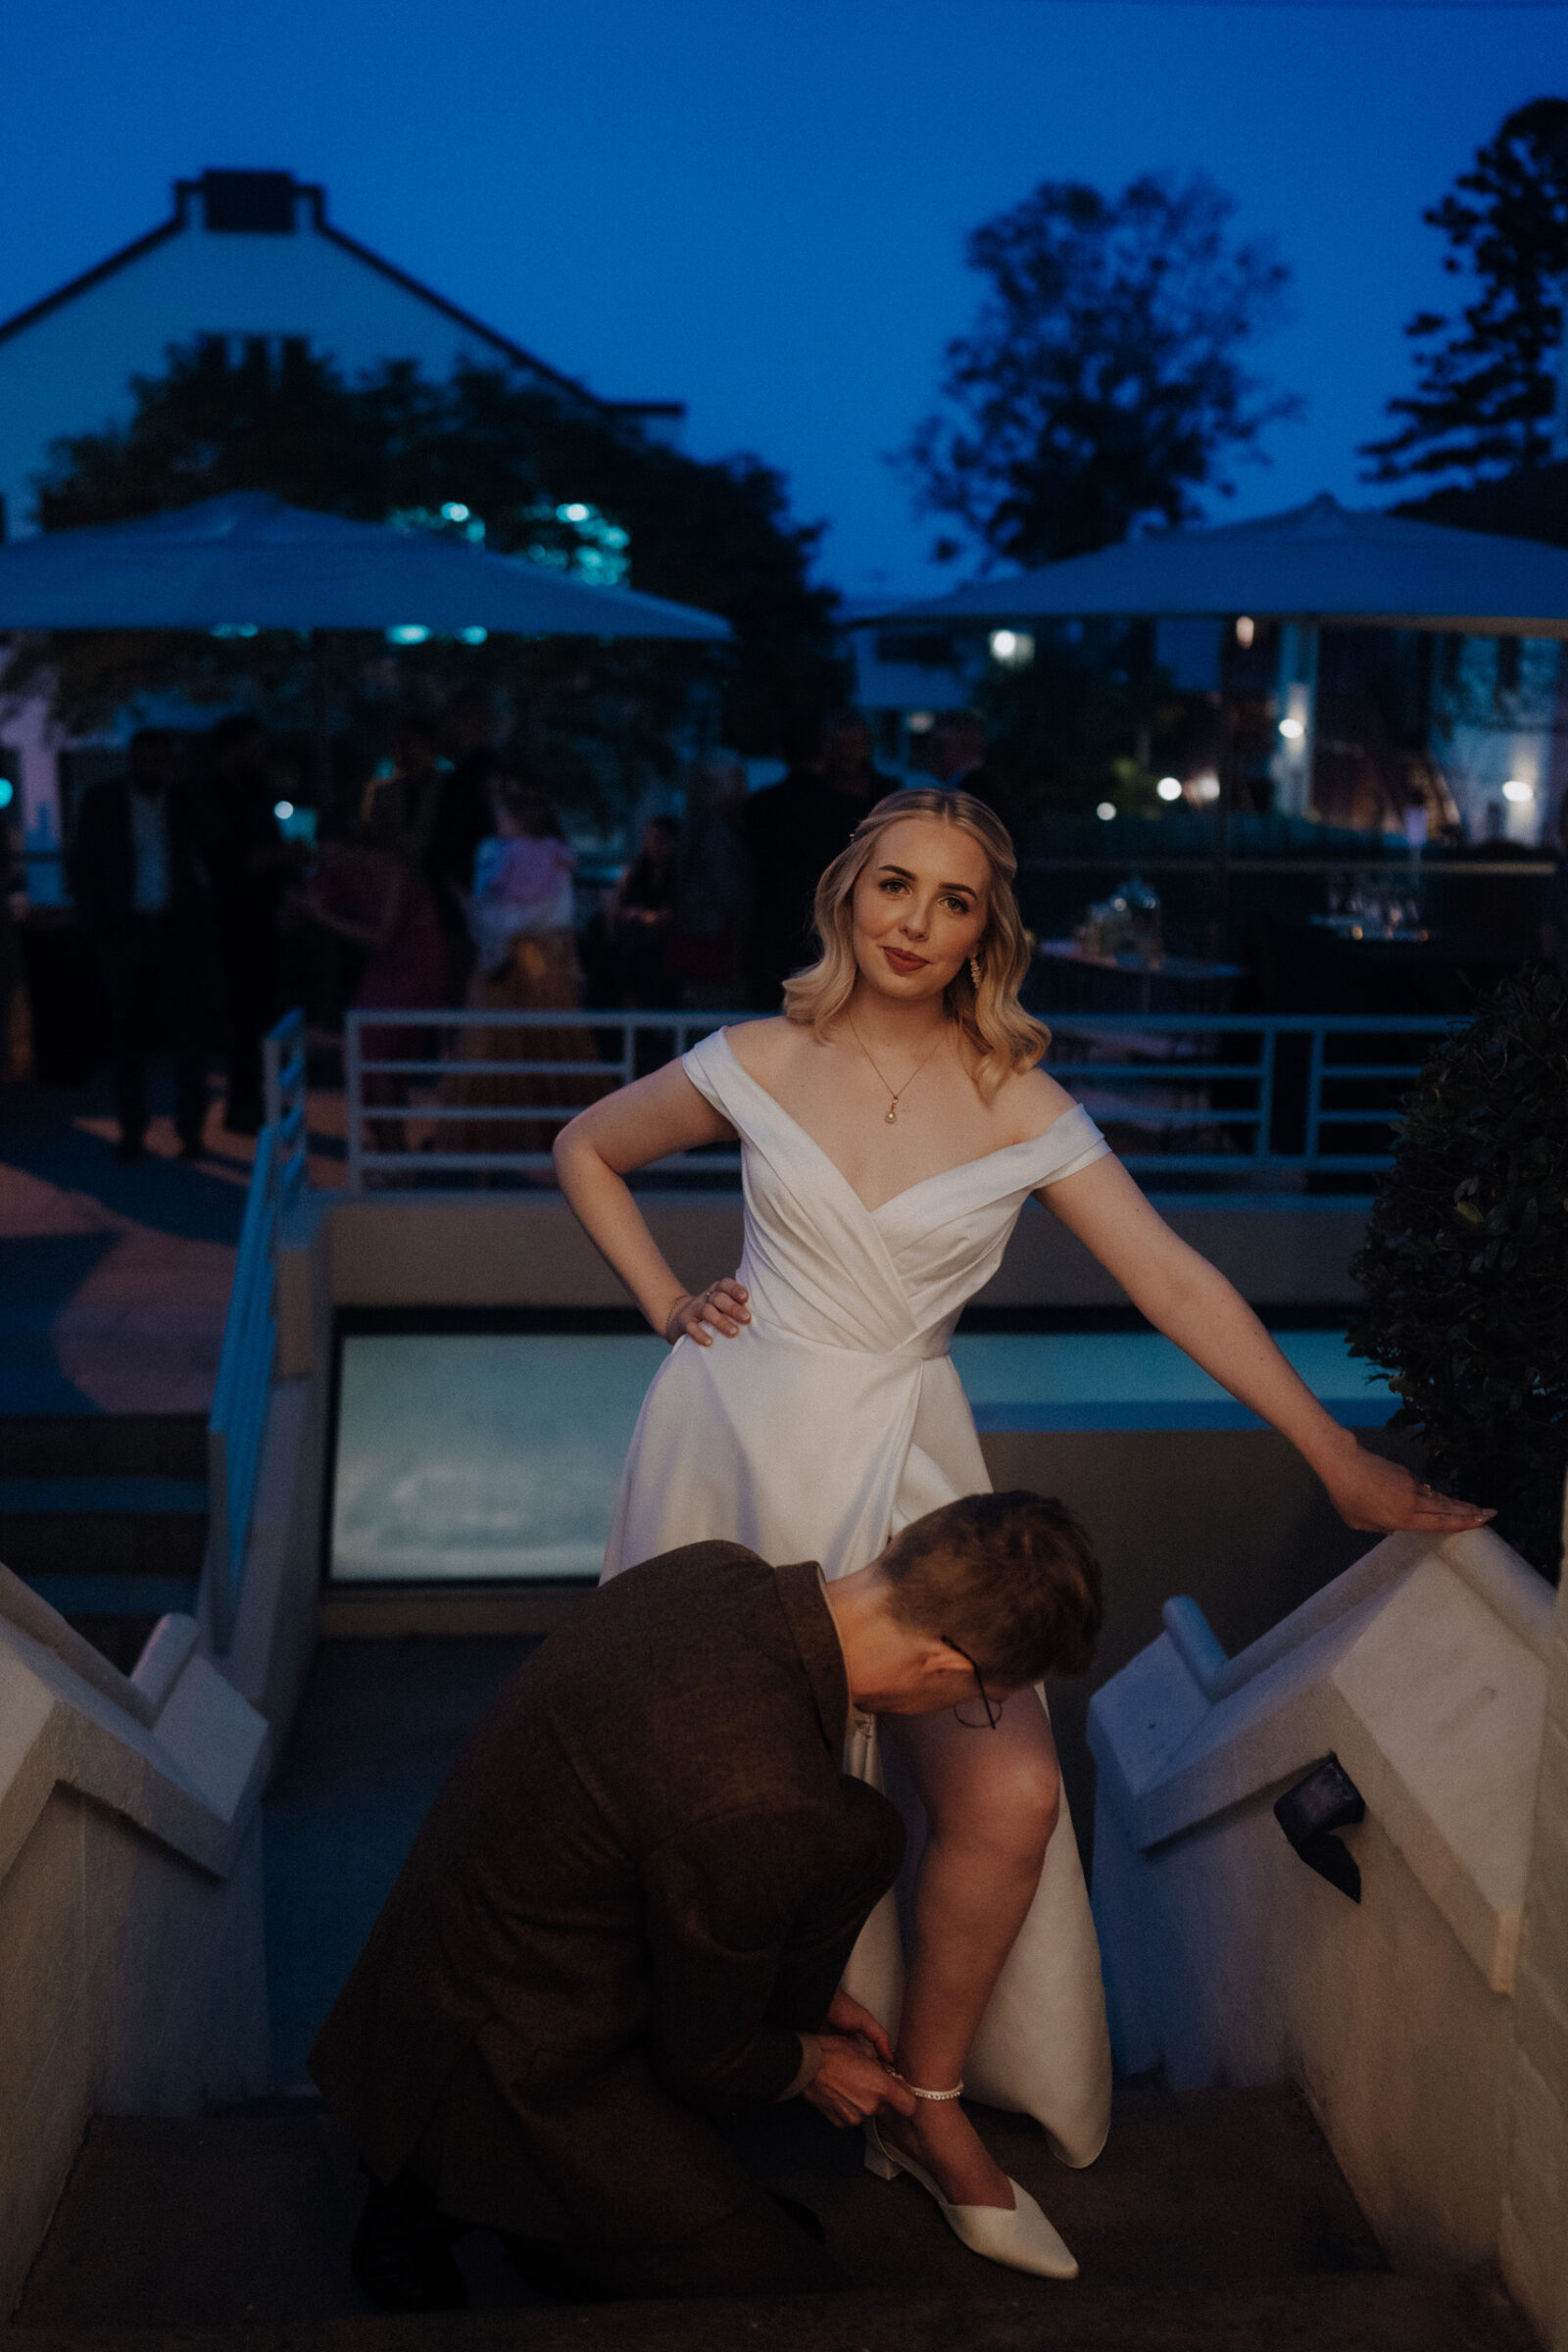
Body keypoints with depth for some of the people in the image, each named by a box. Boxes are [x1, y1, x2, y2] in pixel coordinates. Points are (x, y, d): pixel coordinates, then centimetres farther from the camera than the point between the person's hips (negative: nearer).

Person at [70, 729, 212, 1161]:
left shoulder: (187, 801, 3)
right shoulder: (102, 801, 3)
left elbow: (207, 859, 6)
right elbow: (82, 866, 6)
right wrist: (95, 925, -1)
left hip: (179, 931, 0)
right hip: (125, 931, 0)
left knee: (188, 1033, 0)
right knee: (127, 1037, 3)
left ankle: (190, 1130, 8)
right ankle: (132, 1132, 10)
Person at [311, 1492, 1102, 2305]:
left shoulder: (712, 1568, -8)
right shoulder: (754, 1804, -34)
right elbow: (702, 2057, -15)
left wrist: (807, 1989, 20)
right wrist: (814, 2066, 8)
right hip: (512, 2079, -8)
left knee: (860, 1835, 2)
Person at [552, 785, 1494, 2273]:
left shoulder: (1017, 1103, -2)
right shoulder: (765, 1062, -1)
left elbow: (1174, 1283, -4)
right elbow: (584, 1152, 14)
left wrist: (1341, 1462, -7)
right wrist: (663, 1302, 3)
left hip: (902, 1465, 0)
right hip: (740, 1440, 0)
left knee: (1007, 1796, -12)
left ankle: (930, 2100, 12)